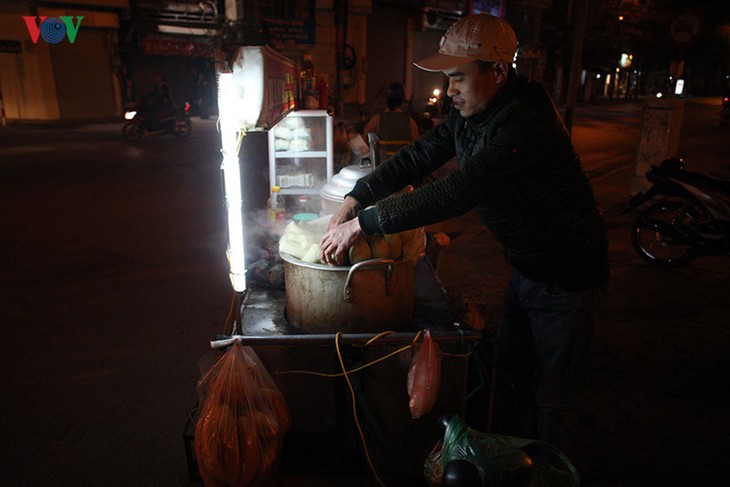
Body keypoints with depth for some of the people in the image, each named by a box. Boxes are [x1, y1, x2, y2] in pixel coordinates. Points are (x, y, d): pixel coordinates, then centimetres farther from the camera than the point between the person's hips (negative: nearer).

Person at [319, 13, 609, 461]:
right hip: (525, 268, 9)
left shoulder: (527, 124, -32)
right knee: (511, 374, 22)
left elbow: (454, 193, -39)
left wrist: (361, 225, -35)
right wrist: (353, 200, -14)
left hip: (567, 279, -8)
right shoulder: (469, 114, -3)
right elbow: (416, 159, -2)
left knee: (552, 398, 8)